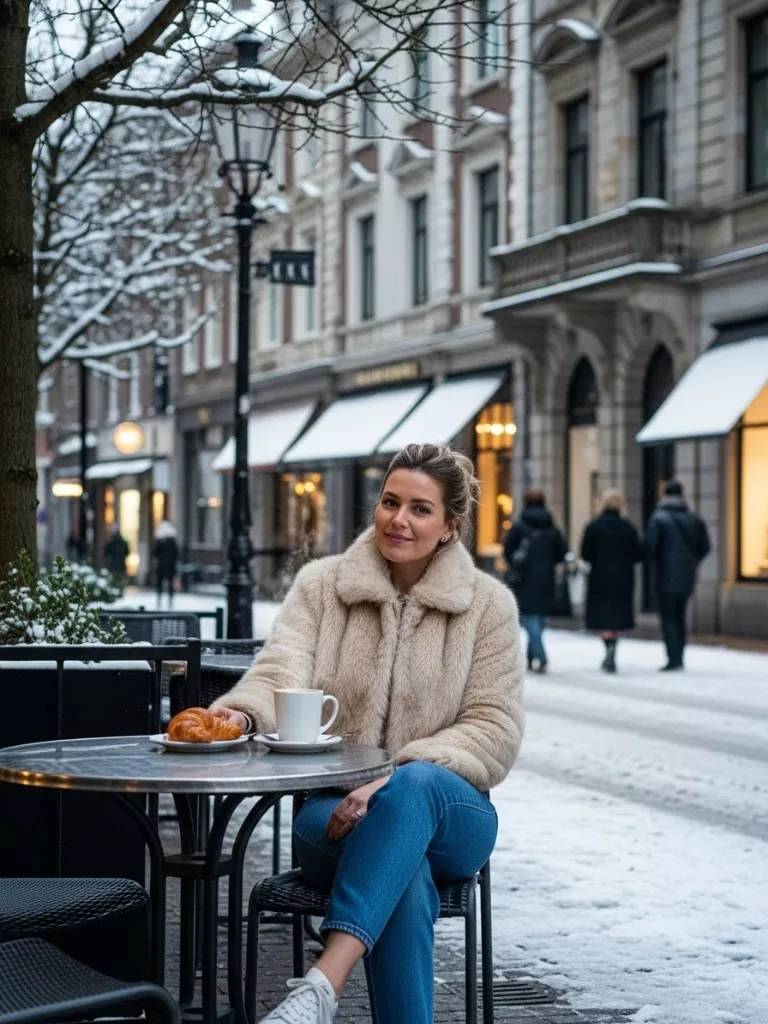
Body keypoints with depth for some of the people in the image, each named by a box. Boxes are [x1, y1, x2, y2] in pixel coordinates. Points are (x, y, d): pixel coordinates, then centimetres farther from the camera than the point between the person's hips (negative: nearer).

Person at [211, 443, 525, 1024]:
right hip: (334, 812, 0)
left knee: (415, 787, -39)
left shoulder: (488, 604, 4)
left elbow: (494, 733, -4)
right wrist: (242, 713, -36)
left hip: (446, 812, 0)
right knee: (405, 873, -37)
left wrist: (392, 781, -20)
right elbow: (281, 675, -9)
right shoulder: (321, 585, 7)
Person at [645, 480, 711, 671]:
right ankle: (678, 658, 17)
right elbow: (704, 547, 7)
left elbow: (650, 545, -15)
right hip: (687, 577, 5)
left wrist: (655, 563, 3)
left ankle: (673, 660, -9)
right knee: (679, 617, 15)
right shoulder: (695, 519, 5)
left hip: (666, 576, -5)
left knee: (668, 618, -1)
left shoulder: (659, 517, -9)